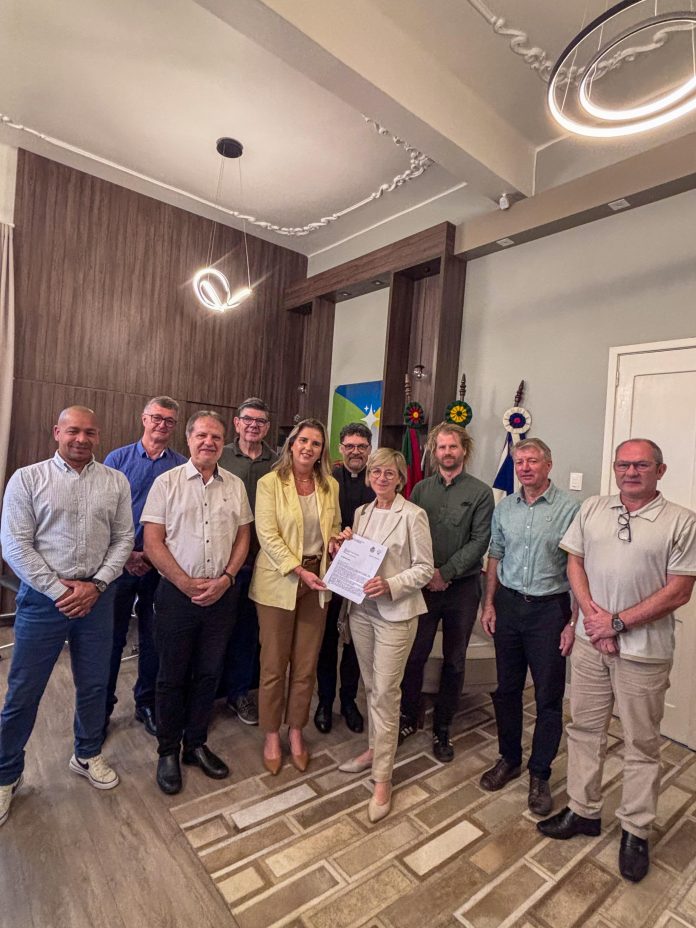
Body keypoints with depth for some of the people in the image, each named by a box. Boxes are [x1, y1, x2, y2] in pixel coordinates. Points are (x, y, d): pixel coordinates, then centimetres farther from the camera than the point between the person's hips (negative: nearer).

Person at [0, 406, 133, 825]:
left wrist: (96, 585, -9)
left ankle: (88, 755, 38)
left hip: (97, 596, 2)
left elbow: (123, 539, 2)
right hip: (43, 596, -2)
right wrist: (58, 590, -12)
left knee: (94, 684, 15)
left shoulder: (116, 482, 2)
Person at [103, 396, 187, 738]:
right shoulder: (118, 459, 0)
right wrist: (127, 555, -10)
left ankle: (147, 703, 31)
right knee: (112, 636, 9)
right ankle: (102, 706, 28)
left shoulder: (182, 466, 0)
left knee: (153, 638, 13)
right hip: (121, 562, -1)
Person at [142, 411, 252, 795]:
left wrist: (226, 578, -7)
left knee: (208, 673, 15)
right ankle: (168, 751, 30)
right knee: (172, 676, 11)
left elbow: (243, 537, 6)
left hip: (221, 594, 3)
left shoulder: (235, 486, 5)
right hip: (176, 593, -3)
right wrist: (185, 582, -13)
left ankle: (196, 744, 34)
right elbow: (153, 541, -7)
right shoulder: (167, 482, -4)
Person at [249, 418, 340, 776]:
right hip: (279, 582, -3)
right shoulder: (270, 483, -7)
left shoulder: (330, 486, 6)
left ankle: (296, 732, 34)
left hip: (317, 580, 4)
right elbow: (267, 535, -14)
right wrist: (299, 571, -20)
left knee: (306, 666, 14)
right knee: (274, 665, 9)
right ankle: (272, 735, 31)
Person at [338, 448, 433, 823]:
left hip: (395, 613, -6)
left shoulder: (413, 515, -10)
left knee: (386, 692, -1)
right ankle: (375, 748, 38)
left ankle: (382, 779, 13)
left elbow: (424, 568, -9)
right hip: (361, 608, 6)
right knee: (370, 686, 18)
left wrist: (390, 585, -22)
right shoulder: (361, 513, 8)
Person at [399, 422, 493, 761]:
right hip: (423, 585, 1)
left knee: (454, 661, 11)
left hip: (462, 586, -1)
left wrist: (445, 572, -15)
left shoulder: (480, 492, -3)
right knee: (414, 655, 7)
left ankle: (442, 727, 29)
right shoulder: (421, 489, 4)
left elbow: (479, 542, -9)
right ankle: (408, 717, 29)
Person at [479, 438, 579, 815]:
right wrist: (489, 604, 7)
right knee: (507, 689, 15)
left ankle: (539, 774, 28)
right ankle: (509, 759, 35)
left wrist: (574, 621, -11)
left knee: (549, 697, 8)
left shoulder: (569, 508, -10)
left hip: (550, 608, -4)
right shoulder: (504, 507, 4)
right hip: (509, 604, 4)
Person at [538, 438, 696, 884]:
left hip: (644, 650, -3)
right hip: (590, 642, 4)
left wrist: (618, 623, -14)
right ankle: (583, 811, 34)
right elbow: (574, 562, 5)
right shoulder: (592, 509, 4)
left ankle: (636, 830, 32)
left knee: (642, 743, 12)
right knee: (585, 729, 15)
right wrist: (593, 613, -8)